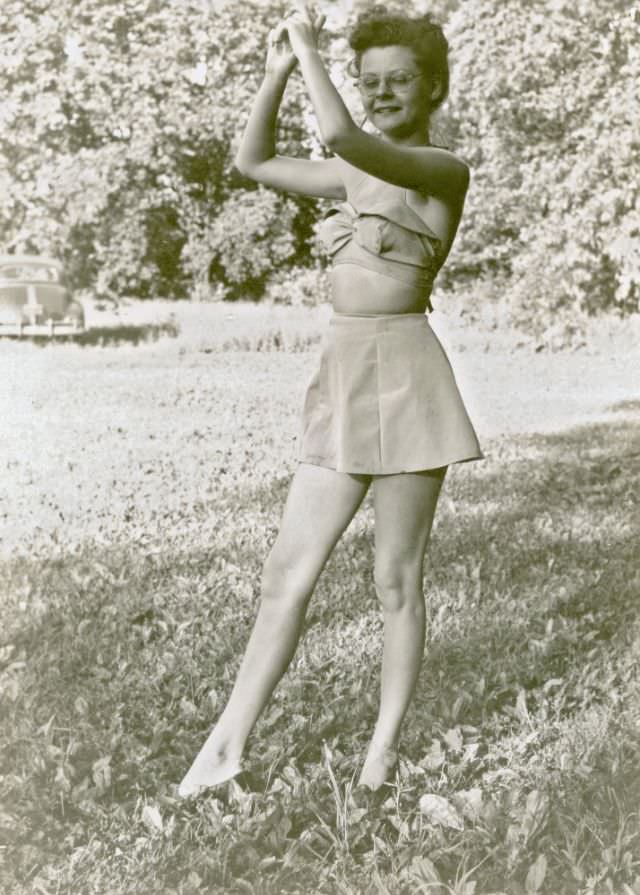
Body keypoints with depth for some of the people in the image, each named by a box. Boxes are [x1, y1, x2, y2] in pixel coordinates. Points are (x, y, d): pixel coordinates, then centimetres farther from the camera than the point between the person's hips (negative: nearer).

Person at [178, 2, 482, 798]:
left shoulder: (444, 169, -6)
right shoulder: (353, 177, 17)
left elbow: (342, 135, -22)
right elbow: (252, 162, 25)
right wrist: (277, 71, 15)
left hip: (406, 376, -7)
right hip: (340, 380, 7)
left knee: (395, 578, 4)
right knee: (287, 572, 5)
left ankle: (385, 742, 19)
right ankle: (227, 744, 10)